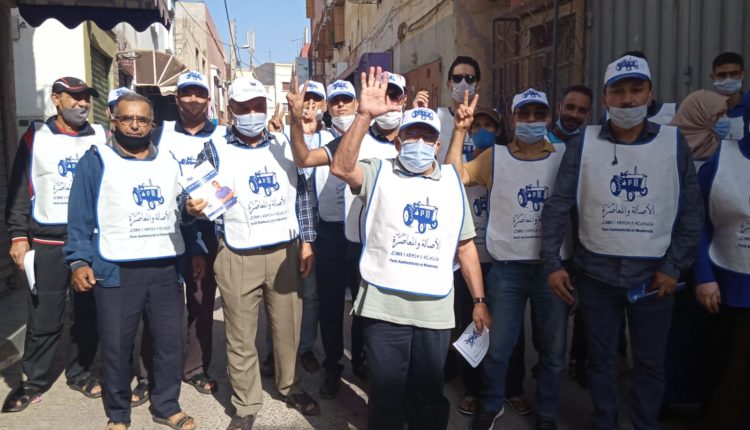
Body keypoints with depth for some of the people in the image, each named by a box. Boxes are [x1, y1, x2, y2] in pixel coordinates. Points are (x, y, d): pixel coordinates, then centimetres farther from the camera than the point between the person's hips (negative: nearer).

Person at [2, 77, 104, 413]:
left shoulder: (101, 138, 7)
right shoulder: (35, 138, 3)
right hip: (47, 243, -1)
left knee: (88, 315, 9)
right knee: (43, 319, 3)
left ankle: (80, 374, 26)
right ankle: (34, 382, 20)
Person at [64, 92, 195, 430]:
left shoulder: (169, 162, 12)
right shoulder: (97, 159, 0)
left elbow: (183, 211, 16)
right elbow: (80, 215, -3)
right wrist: (79, 260, -12)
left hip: (166, 268, 4)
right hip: (115, 270, -3)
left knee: (170, 340, 10)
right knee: (116, 346, 6)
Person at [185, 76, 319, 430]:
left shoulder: (284, 145, 7)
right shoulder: (215, 150, -2)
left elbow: (302, 194, 10)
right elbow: (199, 196, -4)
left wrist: (306, 241, 6)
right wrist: (193, 206, -27)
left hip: (284, 252, 3)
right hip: (237, 258, -2)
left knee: (288, 327, 14)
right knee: (241, 336, 7)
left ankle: (291, 387, 36)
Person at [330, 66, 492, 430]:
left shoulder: (452, 182, 11)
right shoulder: (379, 173, 2)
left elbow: (465, 246, 12)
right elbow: (341, 167, -19)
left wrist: (479, 301, 9)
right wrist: (364, 116, -27)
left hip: (437, 311, 3)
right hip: (384, 307, -2)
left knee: (430, 398, 17)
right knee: (385, 398, 10)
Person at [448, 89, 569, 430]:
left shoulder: (565, 157, 2)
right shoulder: (494, 157, 2)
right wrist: (460, 131, -11)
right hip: (506, 268, -1)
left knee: (553, 348, 14)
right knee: (498, 345, 10)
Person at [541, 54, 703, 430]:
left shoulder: (673, 142, -1)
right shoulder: (584, 143, -3)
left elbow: (691, 211, 1)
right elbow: (558, 206, -4)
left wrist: (673, 267, -4)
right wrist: (552, 264, -9)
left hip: (653, 273, 0)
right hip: (595, 272, 0)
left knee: (650, 361, 12)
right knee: (601, 356, 14)